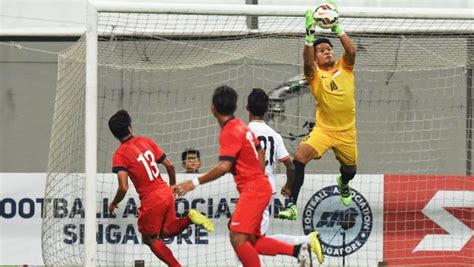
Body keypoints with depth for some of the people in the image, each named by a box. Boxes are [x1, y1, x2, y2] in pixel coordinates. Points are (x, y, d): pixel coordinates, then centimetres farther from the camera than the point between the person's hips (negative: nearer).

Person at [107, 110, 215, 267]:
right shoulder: (147, 142, 5)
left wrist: (113, 204, 1)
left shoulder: (119, 155, -12)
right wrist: (173, 185, 25)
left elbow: (123, 188, -18)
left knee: (150, 239, 14)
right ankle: (190, 217, 0)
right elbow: (169, 165, 7)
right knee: (166, 232, 24)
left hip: (151, 201, -6)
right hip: (166, 193, 6)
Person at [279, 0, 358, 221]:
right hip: (323, 129, -2)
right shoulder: (315, 74, -4)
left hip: (346, 130, 2)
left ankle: (343, 184, 60)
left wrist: (337, 28, -25)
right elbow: (307, 61, -26)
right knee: (299, 157, -26)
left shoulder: (344, 68, 1)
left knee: (350, 170, 20)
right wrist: (310, 35, -38)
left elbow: (351, 51, -18)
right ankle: (292, 205, -24)